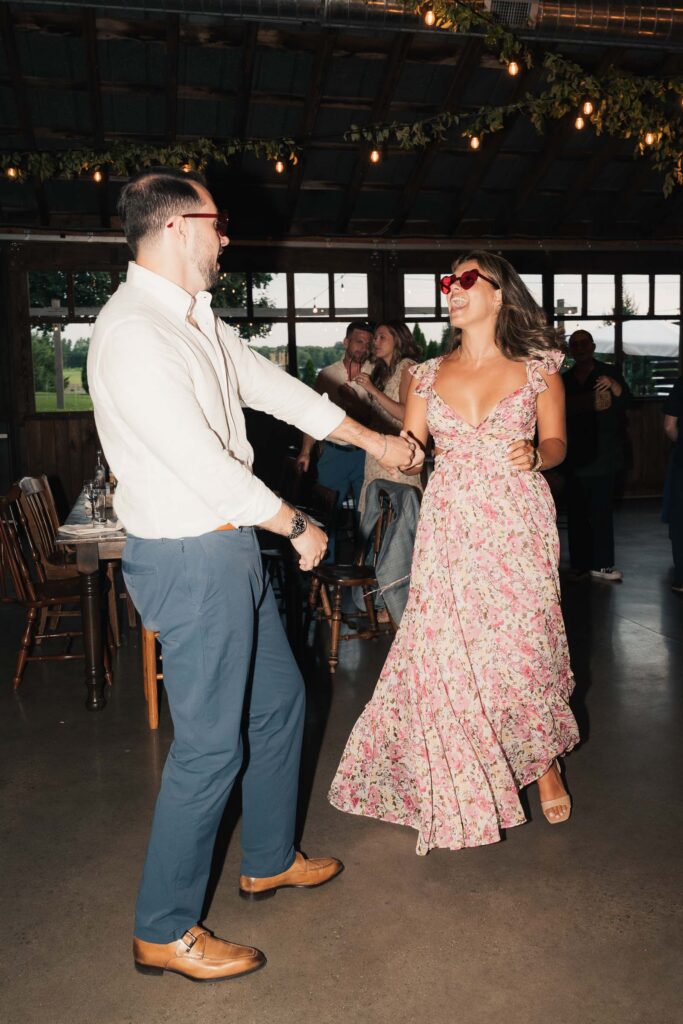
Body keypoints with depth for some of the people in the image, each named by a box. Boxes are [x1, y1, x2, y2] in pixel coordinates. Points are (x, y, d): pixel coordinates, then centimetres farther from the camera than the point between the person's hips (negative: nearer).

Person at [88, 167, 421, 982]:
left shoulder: (195, 318, 11)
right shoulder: (133, 335, -20)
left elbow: (271, 385, 19)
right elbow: (207, 471, -24)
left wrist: (373, 439, 22)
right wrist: (298, 527, -11)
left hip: (231, 548, 10)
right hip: (189, 560, -10)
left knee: (280, 699, 20)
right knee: (211, 744, 0)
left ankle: (268, 861, 41)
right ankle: (163, 931, 21)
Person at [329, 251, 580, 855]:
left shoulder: (537, 367, 2)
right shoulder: (429, 375, 8)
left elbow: (556, 443, 5)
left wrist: (535, 455, -15)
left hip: (517, 524, -2)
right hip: (450, 526, 2)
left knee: (525, 644, 1)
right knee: (448, 651, 1)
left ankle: (544, 761, 30)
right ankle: (462, 789, 21)